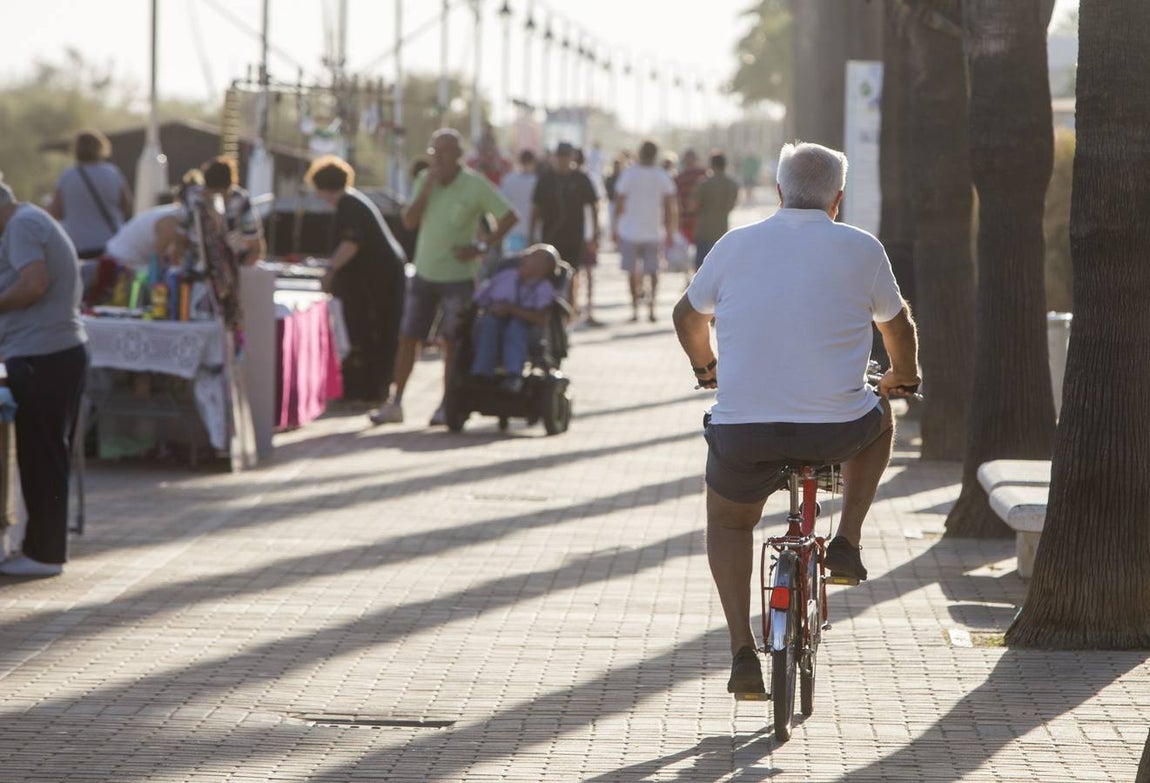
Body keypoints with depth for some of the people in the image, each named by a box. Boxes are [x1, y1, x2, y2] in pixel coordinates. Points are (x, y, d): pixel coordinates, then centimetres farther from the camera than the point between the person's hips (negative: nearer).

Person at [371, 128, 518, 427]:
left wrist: (483, 248, -14)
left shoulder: (475, 186, -9)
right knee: (408, 338, 4)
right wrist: (426, 189, -13)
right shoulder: (425, 180, 6)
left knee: (452, 342, 0)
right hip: (424, 272, 5)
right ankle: (395, 404, 9)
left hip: (457, 275, -5)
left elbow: (509, 217, -9)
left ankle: (446, 407, 7)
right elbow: (409, 222, -2)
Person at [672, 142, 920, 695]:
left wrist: (705, 366, 43)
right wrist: (903, 377, 39)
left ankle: (742, 647, 12)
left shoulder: (736, 245, 6)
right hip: (836, 430, -1)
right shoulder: (861, 250, 2)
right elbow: (898, 325, 17)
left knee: (728, 523, 28)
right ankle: (846, 541, 23)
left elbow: (688, 315, 22)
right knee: (879, 417, 34)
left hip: (743, 429, 1)